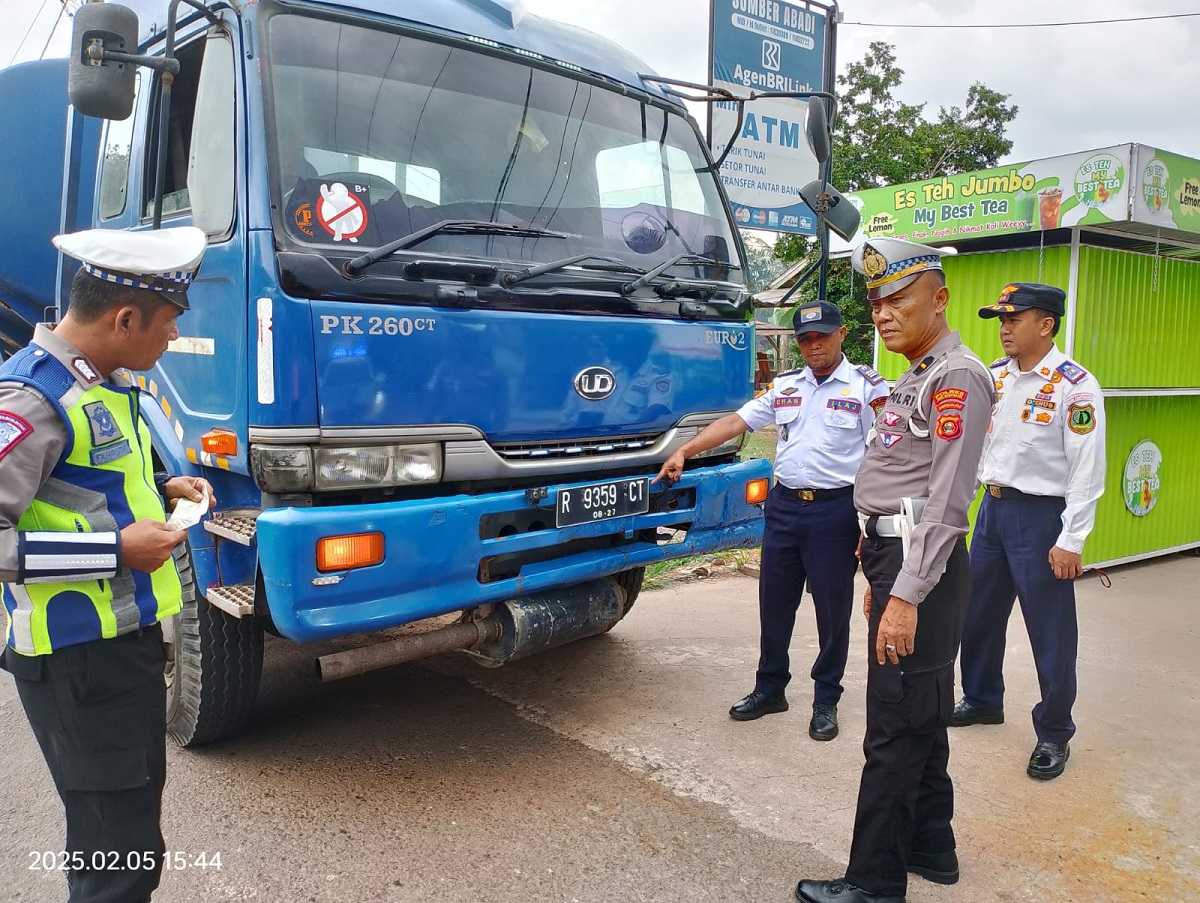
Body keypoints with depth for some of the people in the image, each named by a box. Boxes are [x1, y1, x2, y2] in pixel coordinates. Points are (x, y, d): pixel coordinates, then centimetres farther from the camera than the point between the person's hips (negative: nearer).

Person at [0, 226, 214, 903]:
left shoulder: (109, 382, 9)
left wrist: (161, 491, 7)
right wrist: (116, 550, -22)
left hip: (130, 636, 9)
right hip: (77, 658, -9)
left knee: (137, 802, 22)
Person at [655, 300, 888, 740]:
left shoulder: (867, 387, -5)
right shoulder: (784, 386, 10)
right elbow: (735, 422, 7)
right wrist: (685, 450, -1)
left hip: (835, 509, -4)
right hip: (784, 505, 5)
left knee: (833, 609, 6)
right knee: (774, 602, 13)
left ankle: (826, 700, 23)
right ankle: (770, 688, 29)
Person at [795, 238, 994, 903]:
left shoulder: (957, 379, -13)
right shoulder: (917, 379, 18)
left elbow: (946, 500, -20)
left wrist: (906, 595, -24)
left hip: (921, 564, -10)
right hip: (899, 559, 10)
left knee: (896, 731, -3)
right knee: (923, 718, 18)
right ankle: (930, 848, 32)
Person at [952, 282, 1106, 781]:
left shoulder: (1075, 387, -14)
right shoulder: (993, 376, 5)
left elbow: (1087, 471, -15)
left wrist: (1070, 541, -16)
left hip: (1041, 515, -7)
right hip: (992, 508, 7)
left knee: (1050, 631, 4)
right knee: (978, 615, 18)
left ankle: (1054, 735, 22)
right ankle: (982, 699, 40)